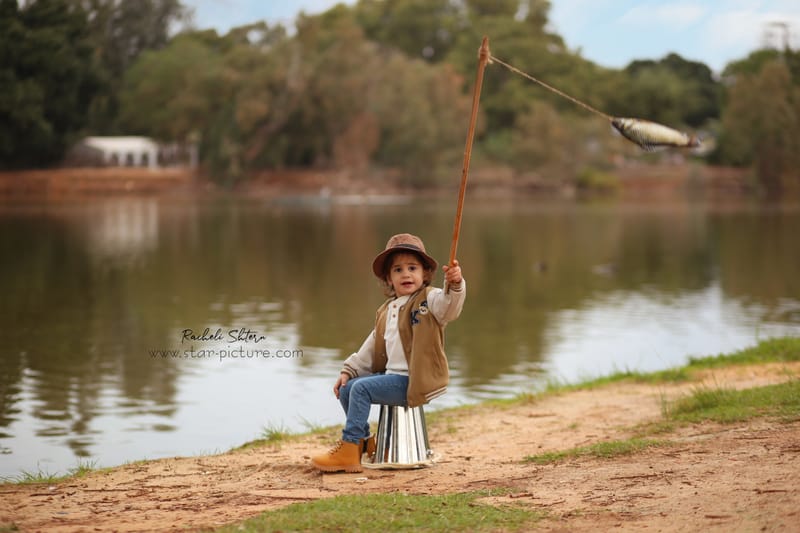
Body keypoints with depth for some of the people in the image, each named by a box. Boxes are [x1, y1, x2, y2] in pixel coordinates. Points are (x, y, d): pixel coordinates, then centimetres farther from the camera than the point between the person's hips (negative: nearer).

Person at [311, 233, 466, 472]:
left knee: (361, 388, -21)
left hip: (415, 381, -9)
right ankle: (365, 441, 18)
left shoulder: (429, 300, -7)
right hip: (392, 376, 9)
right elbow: (372, 347, 23)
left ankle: (349, 449, -16)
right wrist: (349, 371, 15)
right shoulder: (386, 312, 17)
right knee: (346, 389, 6)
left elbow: (449, 306, -31)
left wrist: (454, 285, -52)